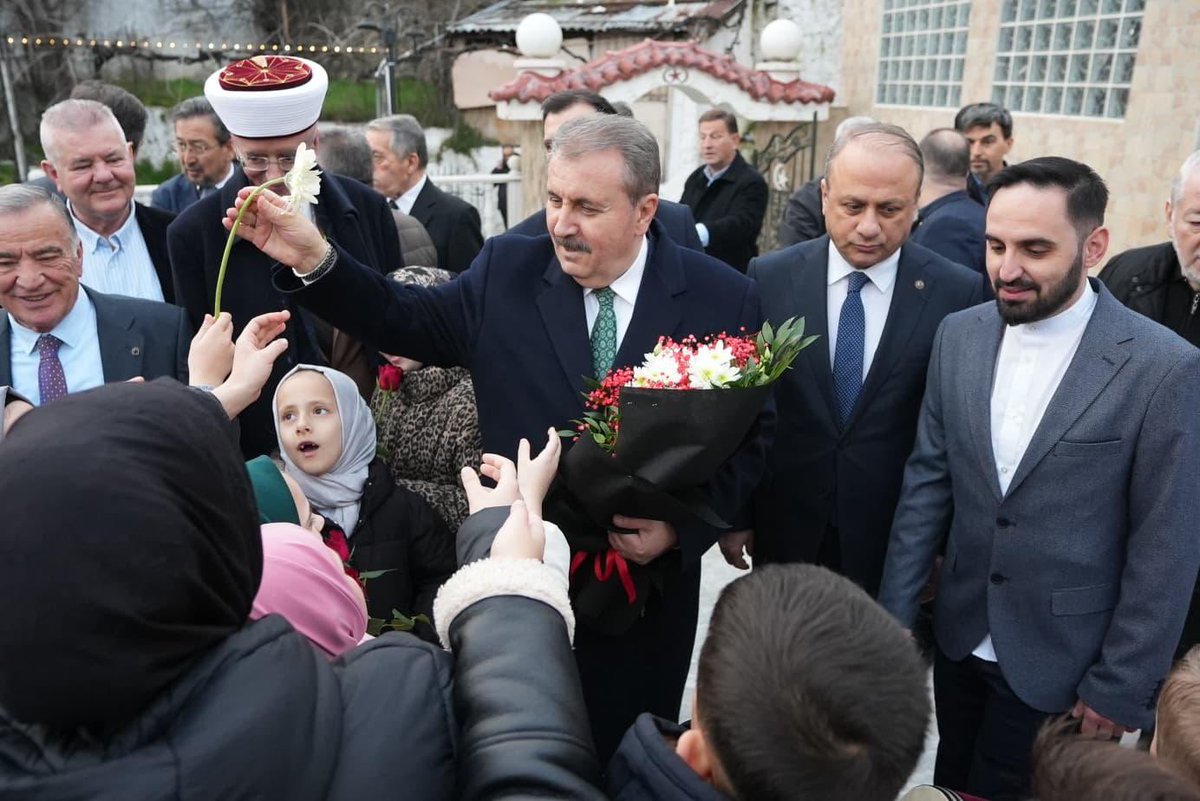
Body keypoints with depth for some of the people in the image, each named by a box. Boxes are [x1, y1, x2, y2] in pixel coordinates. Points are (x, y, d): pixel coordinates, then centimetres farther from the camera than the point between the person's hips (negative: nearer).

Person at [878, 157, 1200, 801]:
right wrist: (895, 610, 1)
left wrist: (1122, 688, -8)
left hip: (1063, 660, -4)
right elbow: (928, 479, 1)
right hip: (960, 635, 4)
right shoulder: (959, 335, -3)